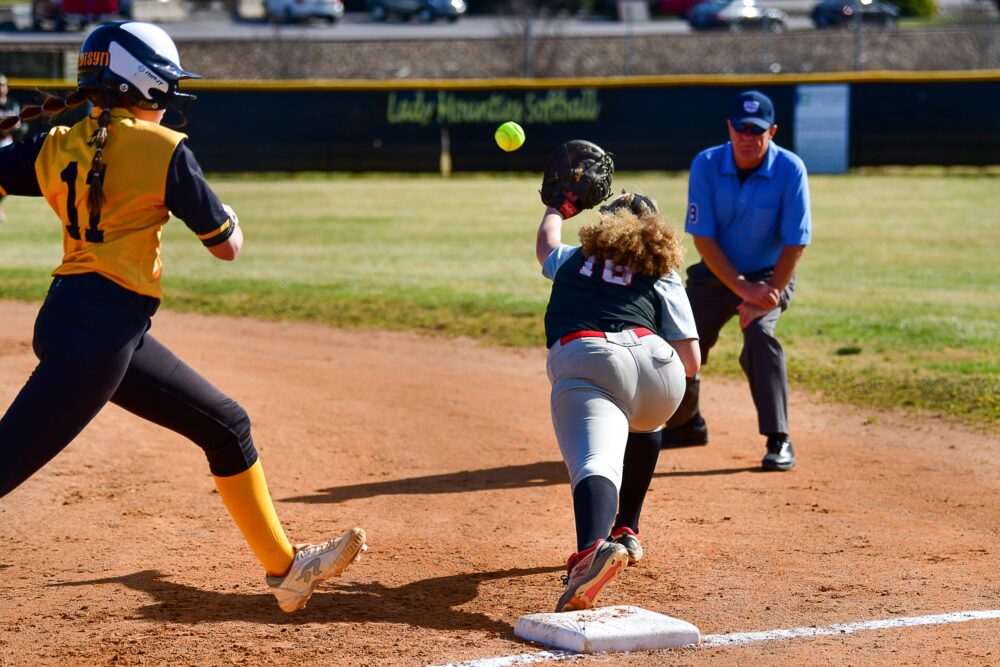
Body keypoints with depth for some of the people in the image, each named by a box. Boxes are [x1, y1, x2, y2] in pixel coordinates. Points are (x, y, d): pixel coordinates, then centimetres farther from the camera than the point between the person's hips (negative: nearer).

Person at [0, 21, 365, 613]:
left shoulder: (57, 147, 11)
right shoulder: (162, 148, -6)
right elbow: (226, 246, 0)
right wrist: (231, 217, 22)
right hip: (99, 330, -8)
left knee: (227, 425, 17)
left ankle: (285, 568, 26)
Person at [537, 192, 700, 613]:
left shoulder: (571, 260, 32)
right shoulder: (663, 276, 26)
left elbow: (546, 239, 59)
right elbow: (691, 362, 17)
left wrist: (557, 206, 79)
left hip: (581, 363, -2)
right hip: (659, 373, 2)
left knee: (595, 463, -24)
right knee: (642, 424, 37)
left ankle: (594, 547, -55)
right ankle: (626, 532, 37)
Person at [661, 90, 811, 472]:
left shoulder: (790, 169, -20)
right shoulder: (706, 165, -15)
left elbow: (794, 243, -18)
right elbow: (702, 238, -16)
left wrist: (769, 297, -25)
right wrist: (743, 289, -24)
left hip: (770, 274, -3)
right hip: (716, 273, 3)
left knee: (758, 332, -29)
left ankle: (778, 441, -23)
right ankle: (685, 425, 31)